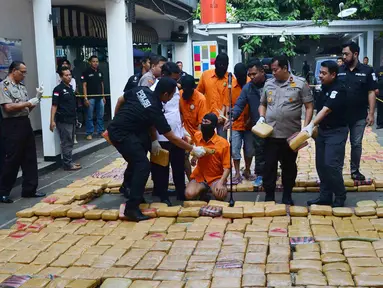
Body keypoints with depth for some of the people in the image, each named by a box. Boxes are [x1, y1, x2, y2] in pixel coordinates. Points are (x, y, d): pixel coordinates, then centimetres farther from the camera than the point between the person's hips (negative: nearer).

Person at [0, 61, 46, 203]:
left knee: (30, 158, 9)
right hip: (12, 126, -8)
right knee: (13, 160, -2)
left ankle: (29, 189, 18)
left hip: (25, 123, 8)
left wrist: (37, 98, 3)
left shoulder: (22, 87, 14)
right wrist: (28, 103, -12)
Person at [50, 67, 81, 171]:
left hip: (71, 119, 8)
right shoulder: (58, 89, -11)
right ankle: (68, 164, 3)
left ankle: (69, 162, 23)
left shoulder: (71, 87, 12)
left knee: (70, 142, 14)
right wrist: (52, 121, -22)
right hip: (63, 120, -8)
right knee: (66, 143, -3)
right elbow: (54, 105, -16)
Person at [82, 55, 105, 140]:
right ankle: (89, 133, 7)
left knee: (100, 116, 9)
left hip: (100, 97, 5)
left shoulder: (100, 72, 12)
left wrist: (103, 96, 14)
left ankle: (101, 131, 19)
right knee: (90, 117, 1)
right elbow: (84, 85, -5)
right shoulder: (86, 72, -4)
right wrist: (85, 98, -12)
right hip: (90, 97, -5)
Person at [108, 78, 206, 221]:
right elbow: (172, 138, -10)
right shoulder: (155, 110, -16)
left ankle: (128, 186, 46)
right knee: (143, 165, -12)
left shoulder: (141, 90, 1)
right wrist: (193, 149, -1)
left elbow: (120, 100, 14)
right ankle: (131, 208, -13)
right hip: (121, 134, -9)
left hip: (115, 127, 9)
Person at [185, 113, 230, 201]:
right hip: (199, 176, 3)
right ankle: (203, 189, 6)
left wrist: (220, 183, -28)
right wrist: (194, 157, 4)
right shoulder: (197, 136, -1)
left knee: (221, 194, -34)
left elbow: (227, 167, -12)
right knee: (189, 194, -27)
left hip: (216, 178, -3)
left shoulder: (223, 143, -14)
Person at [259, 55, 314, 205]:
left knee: (289, 166, 11)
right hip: (271, 134, 2)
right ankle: (269, 196, 14)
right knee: (269, 165, 4)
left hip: (292, 134, -2)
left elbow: (309, 107, -2)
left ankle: (287, 196, 25)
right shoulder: (268, 84, 8)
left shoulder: (300, 84, -3)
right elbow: (262, 104, 19)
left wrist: (305, 127, -11)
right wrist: (261, 117, 0)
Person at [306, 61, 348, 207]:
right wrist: (315, 127, 14)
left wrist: (311, 124, -41)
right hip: (322, 130, 8)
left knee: (332, 165, -10)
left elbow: (326, 110, -30)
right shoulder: (324, 87, 7)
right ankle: (325, 196, 20)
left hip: (336, 132, -8)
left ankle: (340, 197, 7)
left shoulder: (338, 90, -18)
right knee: (321, 165, 9)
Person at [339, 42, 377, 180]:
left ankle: (355, 170, 23)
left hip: (359, 116, -1)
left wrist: (371, 113, -9)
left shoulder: (367, 71, -4)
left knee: (356, 144, 9)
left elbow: (371, 93, -4)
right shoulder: (339, 71, 1)